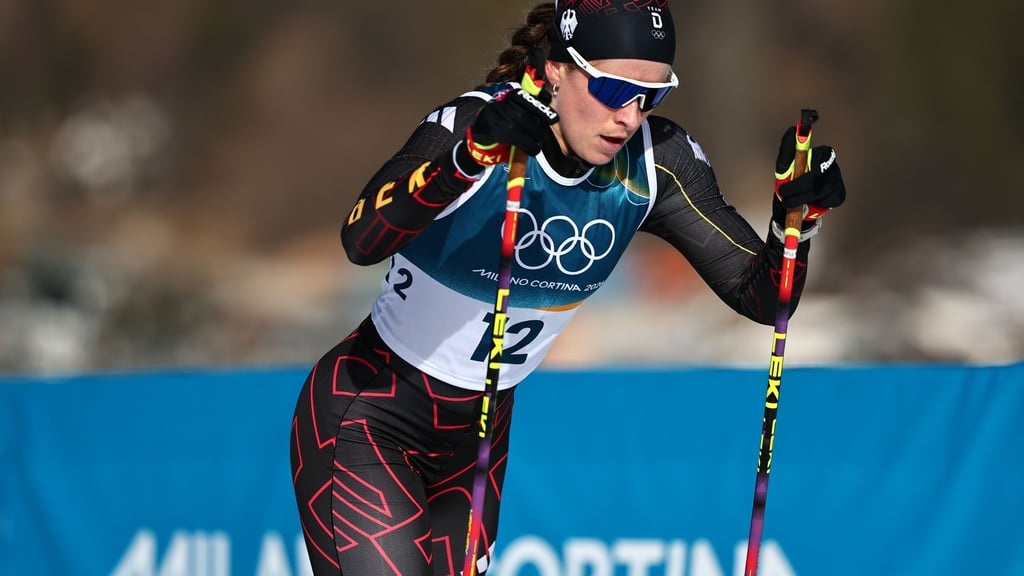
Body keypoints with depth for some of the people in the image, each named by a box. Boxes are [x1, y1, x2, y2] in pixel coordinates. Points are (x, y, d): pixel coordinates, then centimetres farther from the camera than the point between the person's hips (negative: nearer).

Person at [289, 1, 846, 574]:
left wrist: (798, 217, -29)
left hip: (480, 431, 6)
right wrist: (472, 156, -55)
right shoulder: (473, 122, -25)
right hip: (366, 418, -5)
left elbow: (761, 296, -9)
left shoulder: (657, 160, -11)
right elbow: (362, 241, -41)